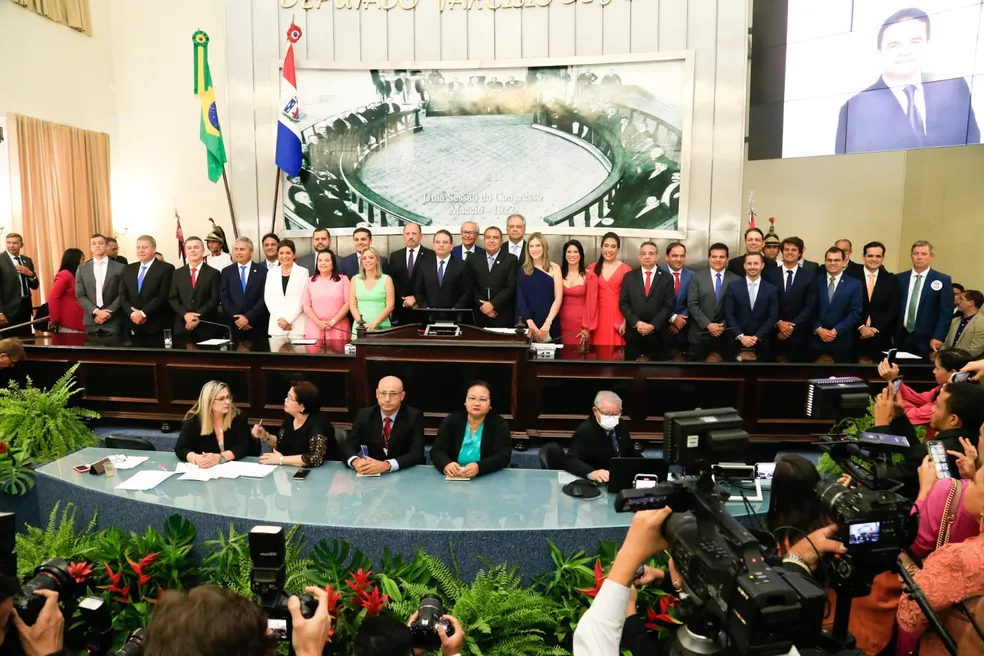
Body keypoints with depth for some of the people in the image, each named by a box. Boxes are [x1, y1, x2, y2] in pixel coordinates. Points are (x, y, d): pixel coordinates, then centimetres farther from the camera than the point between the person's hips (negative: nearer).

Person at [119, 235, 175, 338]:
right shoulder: (128, 269, 13)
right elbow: (123, 296, 7)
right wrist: (132, 313, -9)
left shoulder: (166, 268, -4)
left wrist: (143, 313, -15)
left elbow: (163, 296, -12)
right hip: (132, 325, 4)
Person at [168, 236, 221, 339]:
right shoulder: (178, 273, 12)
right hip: (182, 327, 2)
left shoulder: (213, 273, 3)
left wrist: (198, 317, -14)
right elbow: (173, 298, 7)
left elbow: (214, 299, -3)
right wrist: (185, 314, -11)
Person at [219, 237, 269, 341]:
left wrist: (248, 317, -12)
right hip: (235, 325, 1)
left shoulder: (262, 271, 3)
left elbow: (264, 298, -4)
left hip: (257, 326, -1)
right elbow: (224, 298, 2)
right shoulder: (226, 272, 9)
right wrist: (237, 318, -9)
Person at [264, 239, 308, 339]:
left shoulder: (303, 272, 3)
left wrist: (288, 319, -9)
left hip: (297, 324, -3)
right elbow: (268, 298, 7)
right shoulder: (272, 273, 12)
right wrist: (280, 319, -6)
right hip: (277, 324, 3)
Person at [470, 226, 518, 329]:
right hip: (480, 316, 2)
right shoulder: (474, 260, 9)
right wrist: (481, 305, -9)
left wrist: (492, 304, -13)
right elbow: (471, 287, 4)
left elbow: (511, 287, -7)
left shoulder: (511, 260, 0)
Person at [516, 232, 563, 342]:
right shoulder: (523, 270, 6)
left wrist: (547, 323, -14)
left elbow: (558, 298, -4)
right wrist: (530, 323, -13)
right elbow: (520, 298, 0)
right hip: (526, 324, 1)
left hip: (549, 325, -1)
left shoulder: (554, 268, 3)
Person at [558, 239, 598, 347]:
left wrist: (587, 328, -8)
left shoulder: (590, 276, -3)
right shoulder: (559, 273, 7)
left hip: (580, 324, -3)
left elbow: (591, 303, -4)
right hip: (562, 323, 3)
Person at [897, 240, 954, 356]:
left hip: (926, 340, -2)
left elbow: (946, 312, -3)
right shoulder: (899, 278, 6)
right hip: (901, 337, 2)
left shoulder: (943, 280, -1)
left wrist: (938, 337, -10)